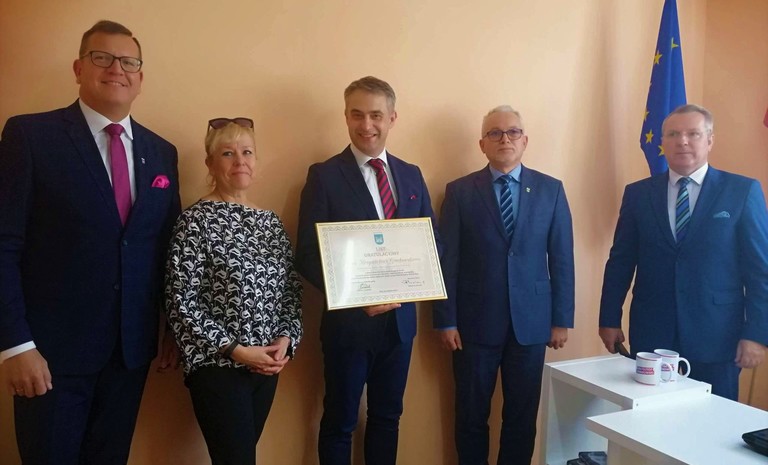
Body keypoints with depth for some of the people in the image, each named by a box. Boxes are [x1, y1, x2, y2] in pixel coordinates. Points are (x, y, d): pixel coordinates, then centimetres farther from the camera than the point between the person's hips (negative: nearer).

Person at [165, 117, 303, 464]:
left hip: (267, 365, 5)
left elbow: (292, 288, 9)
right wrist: (234, 349, -16)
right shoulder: (196, 220, -8)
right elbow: (180, 301, -13)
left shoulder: (270, 221, 9)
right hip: (217, 366, -5)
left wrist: (285, 340, -6)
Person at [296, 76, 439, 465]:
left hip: (399, 319, 4)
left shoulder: (411, 175, 7)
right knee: (339, 422, 13)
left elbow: (433, 242, 9)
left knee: (387, 417, 19)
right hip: (349, 320, -4)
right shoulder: (324, 175, -7)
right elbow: (307, 255, -10)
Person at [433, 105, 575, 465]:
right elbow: (447, 260, -3)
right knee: (471, 415, 10)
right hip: (475, 321, -1)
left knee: (523, 415, 12)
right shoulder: (460, 191, 0)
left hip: (531, 321, 1)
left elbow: (561, 259, 4)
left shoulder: (551, 190, 4)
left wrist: (562, 319, 1)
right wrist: (445, 320, -6)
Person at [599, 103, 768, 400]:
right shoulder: (637, 194, 6)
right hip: (650, 335, 1)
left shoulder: (743, 191, 1)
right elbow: (620, 262, 7)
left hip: (716, 337, -1)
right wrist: (609, 320, 5)